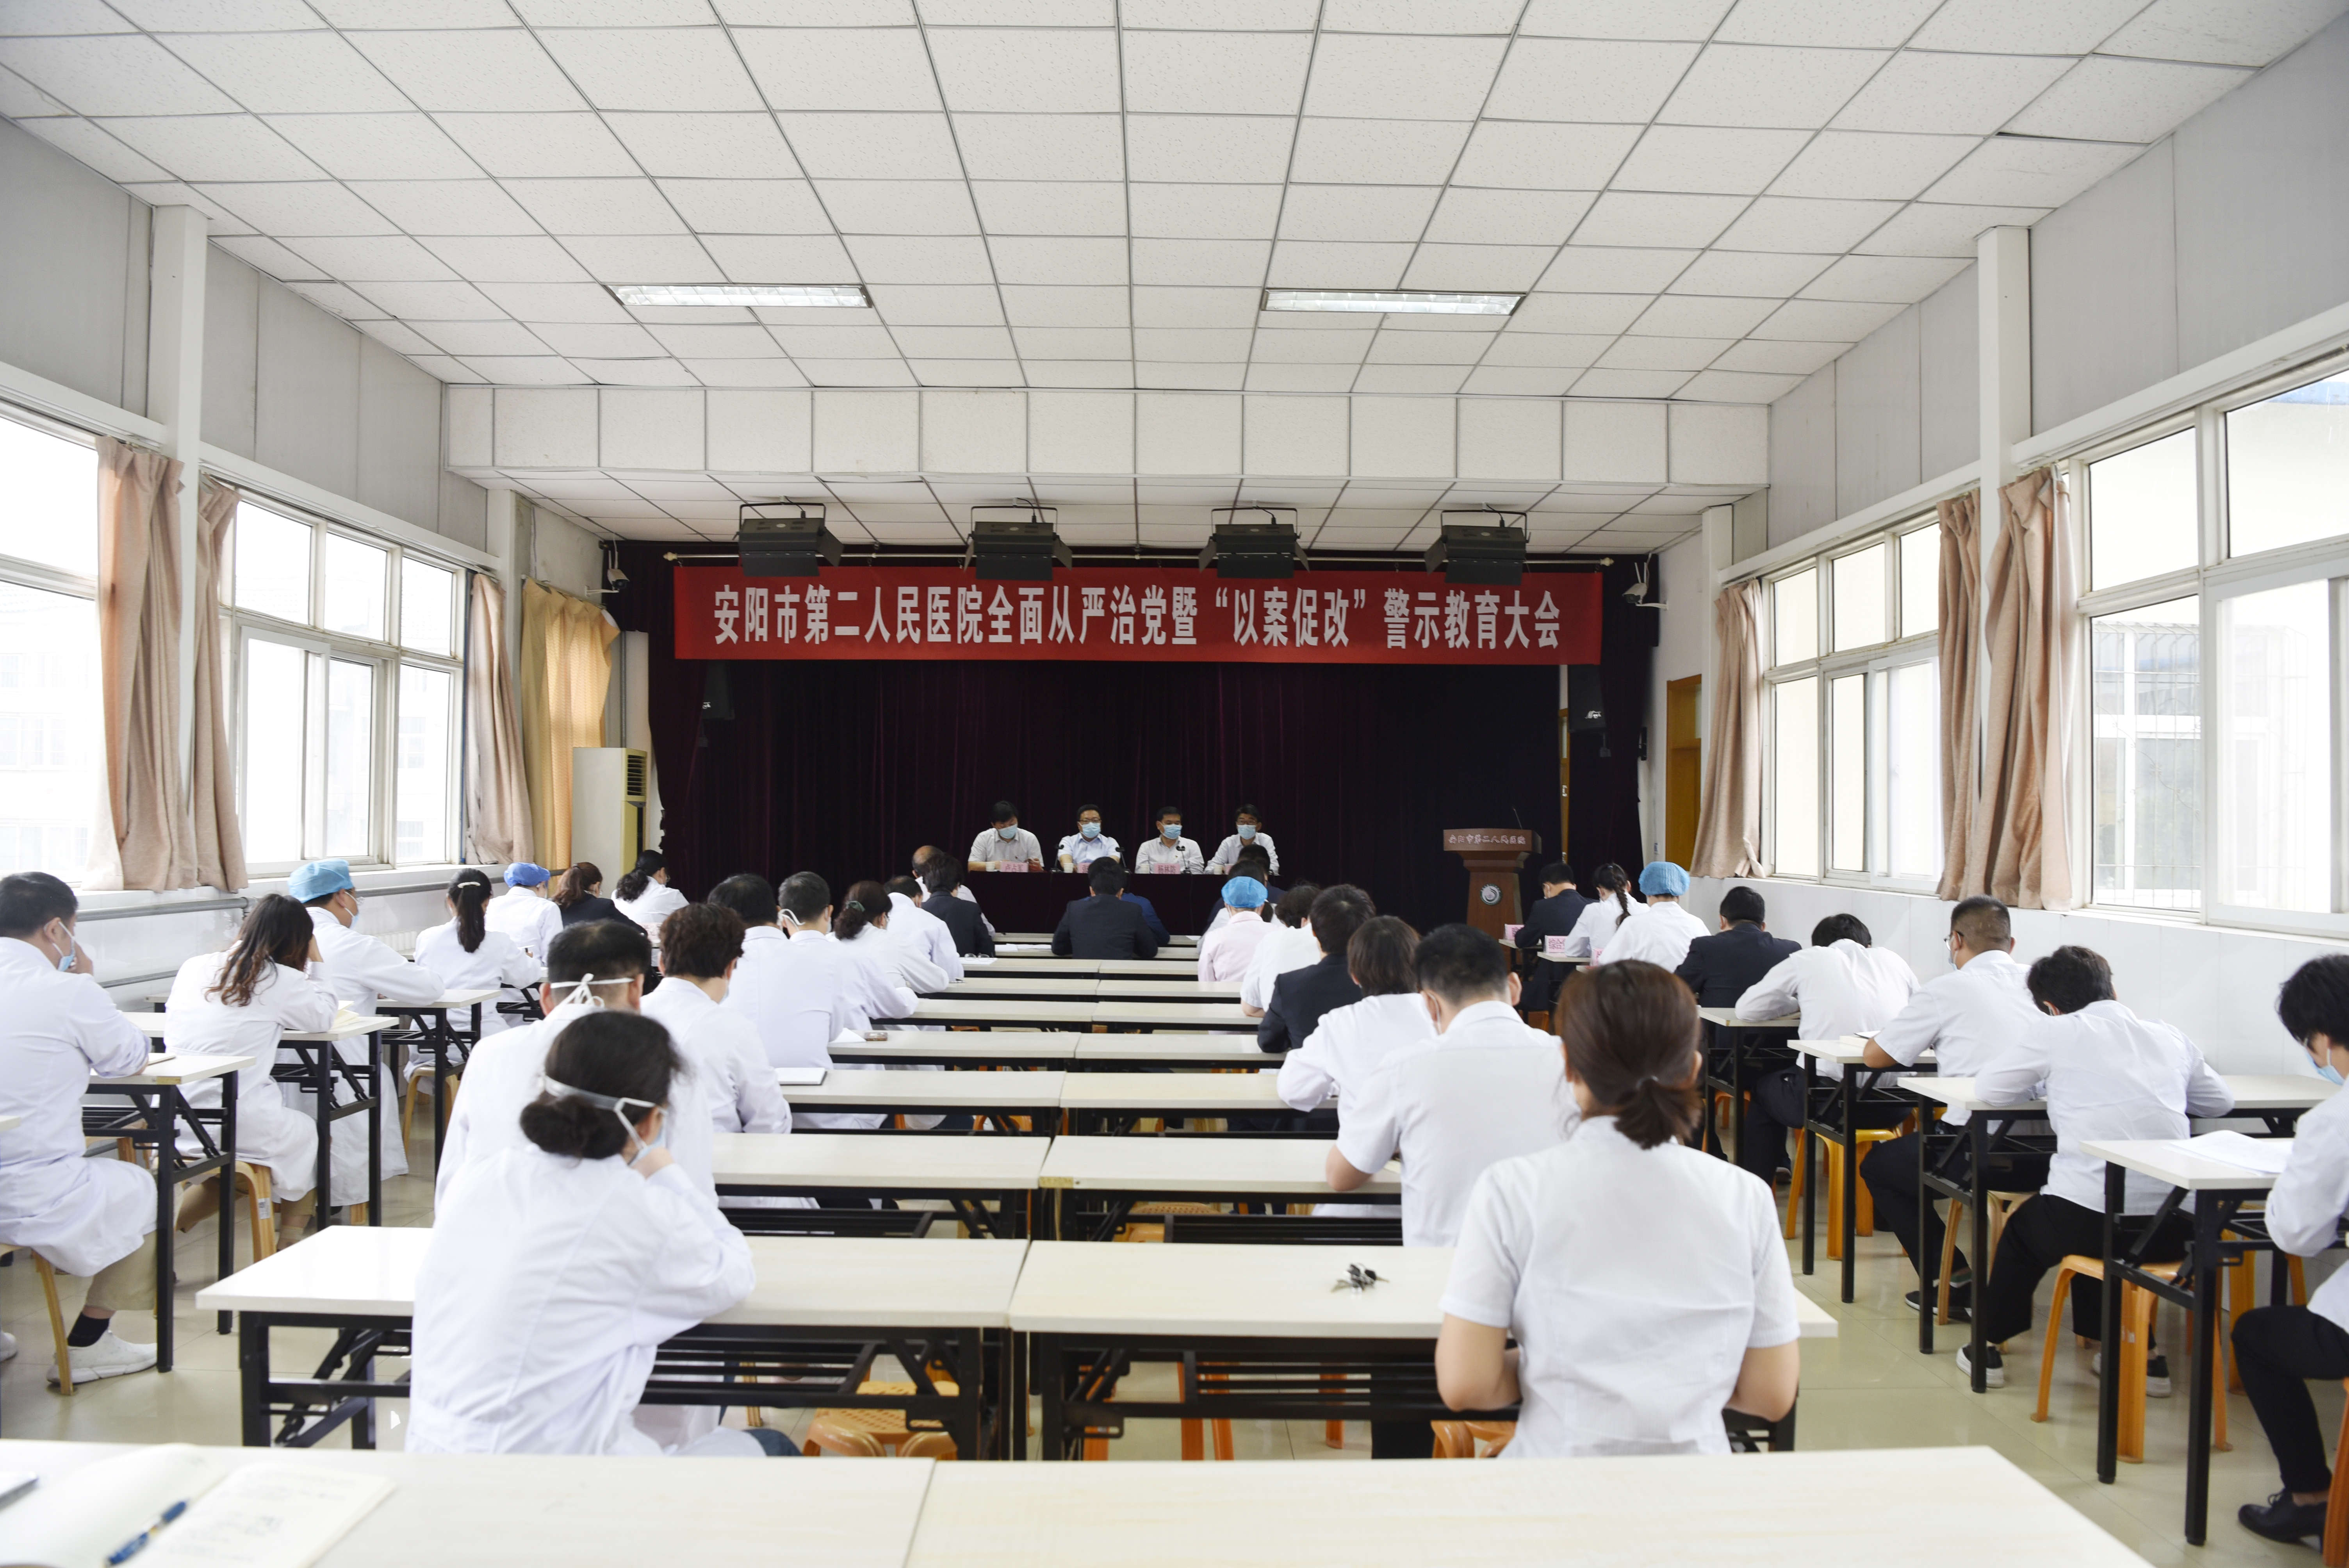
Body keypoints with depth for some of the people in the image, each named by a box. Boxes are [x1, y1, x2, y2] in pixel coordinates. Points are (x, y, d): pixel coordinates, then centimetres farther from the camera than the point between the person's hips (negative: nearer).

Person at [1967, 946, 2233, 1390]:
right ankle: (2141, 1354, 34)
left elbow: (1987, 1088, 6)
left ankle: (1989, 1348, 35)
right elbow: (2222, 1101, 24)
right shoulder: (2169, 1037, 12)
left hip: (2088, 1219, -4)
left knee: (2023, 1230, 28)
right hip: (2173, 1228, 4)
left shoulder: (2055, 1032, -1)